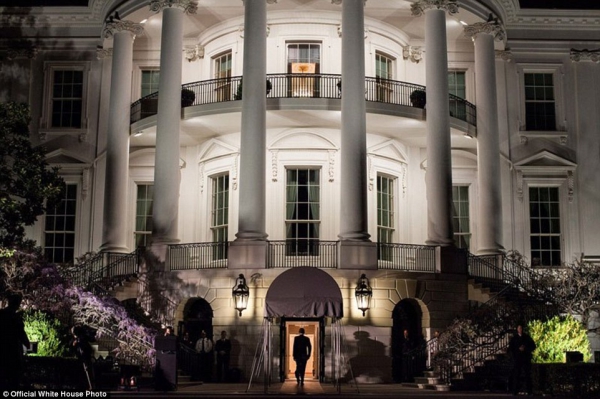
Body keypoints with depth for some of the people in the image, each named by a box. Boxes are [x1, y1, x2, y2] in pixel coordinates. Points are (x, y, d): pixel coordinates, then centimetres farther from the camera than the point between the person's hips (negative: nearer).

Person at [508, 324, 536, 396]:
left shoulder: (527, 337, 11)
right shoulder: (514, 338, 10)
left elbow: (533, 346, 8)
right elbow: (510, 349, 7)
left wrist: (525, 348, -7)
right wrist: (518, 349, -9)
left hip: (526, 358, 0)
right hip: (517, 358, 0)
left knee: (527, 375, -4)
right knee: (516, 375, -5)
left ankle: (529, 391, -2)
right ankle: (515, 391, -5)